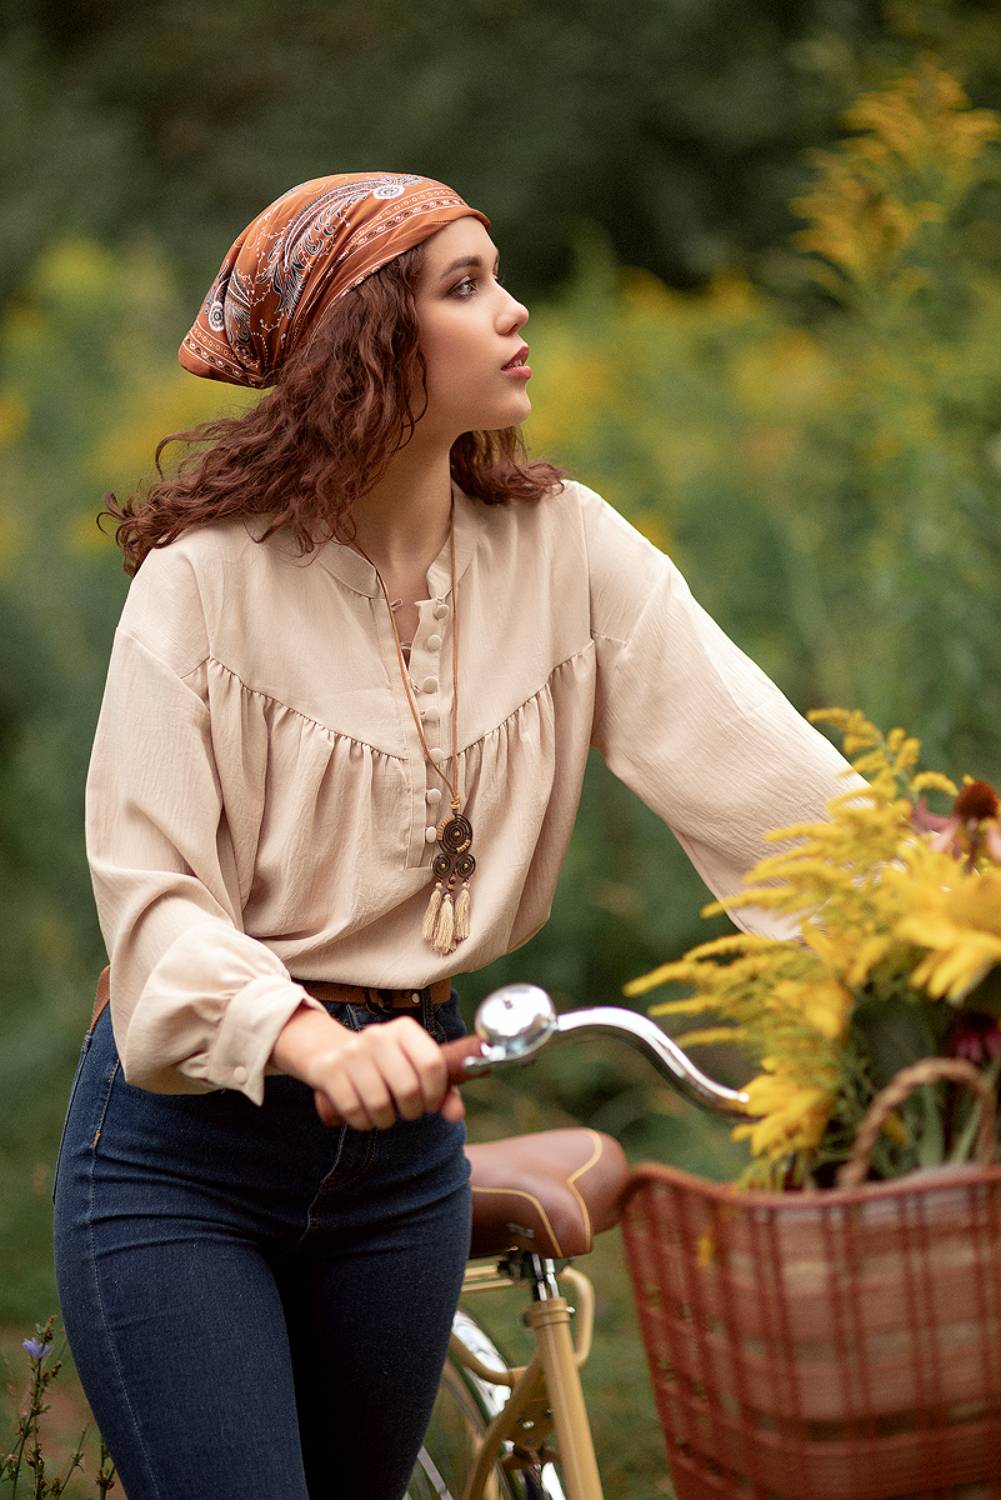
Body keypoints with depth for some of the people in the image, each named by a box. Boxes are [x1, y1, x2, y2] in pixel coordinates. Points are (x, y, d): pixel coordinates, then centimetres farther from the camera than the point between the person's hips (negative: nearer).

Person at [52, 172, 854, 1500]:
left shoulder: (563, 548, -3)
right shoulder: (207, 578, -13)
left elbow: (758, 765, -12)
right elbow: (149, 893, -18)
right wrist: (311, 1039, -36)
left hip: (403, 1137, 5)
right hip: (187, 1144, -5)